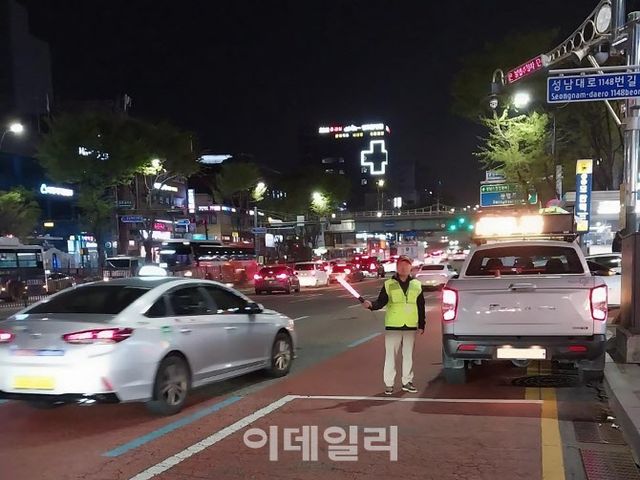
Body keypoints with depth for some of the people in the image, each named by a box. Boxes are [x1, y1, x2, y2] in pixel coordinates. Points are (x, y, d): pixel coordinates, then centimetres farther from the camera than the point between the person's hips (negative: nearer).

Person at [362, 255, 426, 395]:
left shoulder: (416, 285, 7)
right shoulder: (388, 284, 0)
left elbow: (421, 307, 9)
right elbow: (381, 302, -6)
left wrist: (421, 325, 6)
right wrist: (371, 305, -26)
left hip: (411, 326, 2)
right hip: (393, 326, -2)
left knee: (408, 355, 11)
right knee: (390, 355, 1)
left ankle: (407, 382, 21)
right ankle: (389, 384, 7)